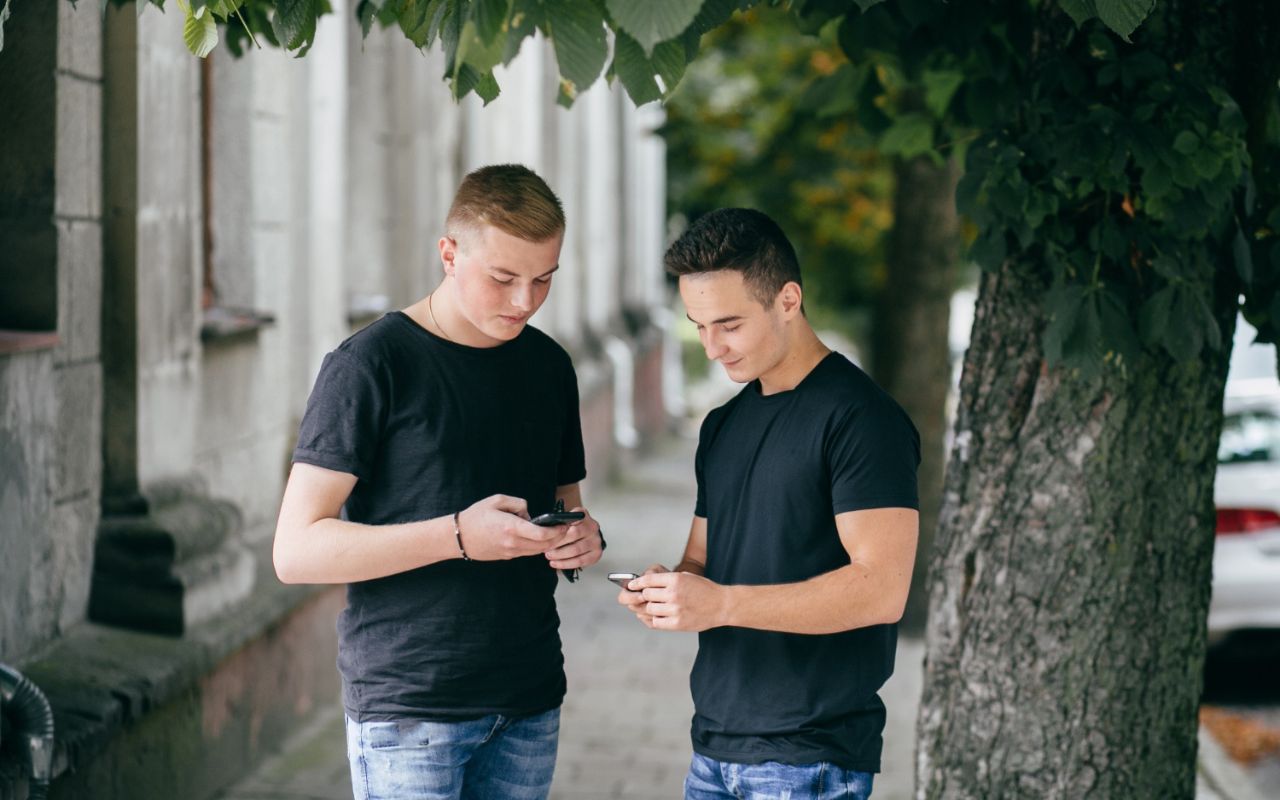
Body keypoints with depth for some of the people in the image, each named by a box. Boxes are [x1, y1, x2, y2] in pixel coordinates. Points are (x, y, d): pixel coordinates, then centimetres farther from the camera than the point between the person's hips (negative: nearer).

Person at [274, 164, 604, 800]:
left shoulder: (549, 367, 12)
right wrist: (458, 536, -23)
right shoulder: (369, 365, -8)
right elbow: (297, 551, -13)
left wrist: (582, 540, -1)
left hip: (530, 703, 6)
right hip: (407, 705, -6)